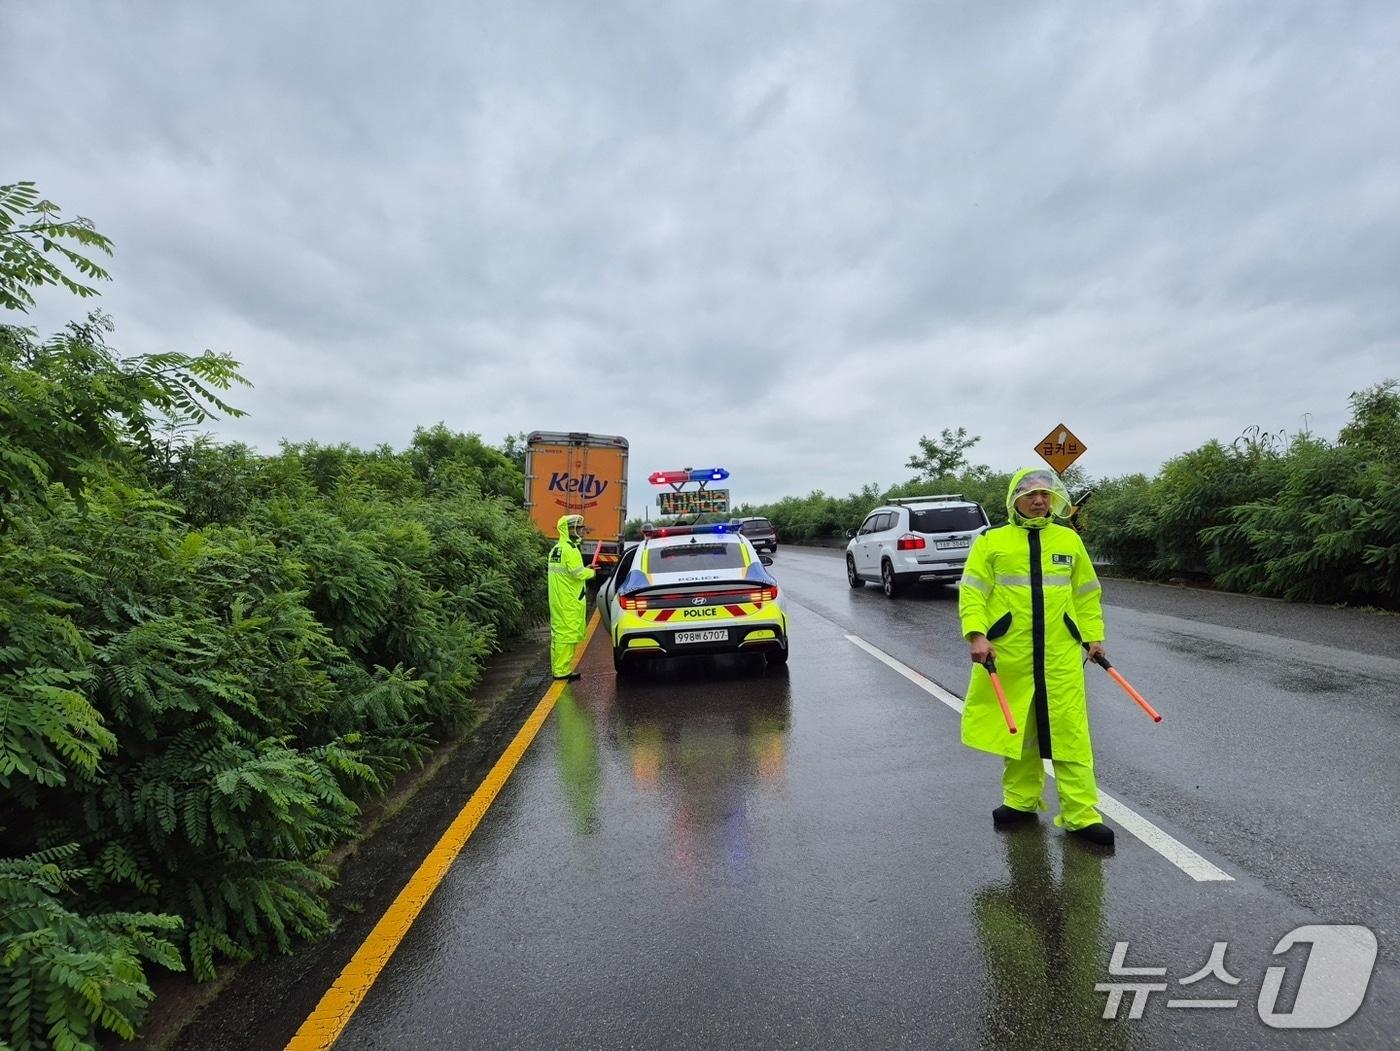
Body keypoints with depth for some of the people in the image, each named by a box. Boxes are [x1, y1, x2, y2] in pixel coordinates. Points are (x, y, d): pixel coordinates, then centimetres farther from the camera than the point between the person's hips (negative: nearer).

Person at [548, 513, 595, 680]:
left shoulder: (555, 549, 16)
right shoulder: (570, 549, -15)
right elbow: (578, 573, -20)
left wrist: (585, 570, 12)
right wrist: (591, 572, -1)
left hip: (557, 601, 10)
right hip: (570, 601, -10)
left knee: (559, 632, 13)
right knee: (568, 633, -5)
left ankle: (559, 668, 19)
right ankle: (562, 671, -3)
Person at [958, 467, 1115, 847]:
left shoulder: (1069, 540, 10)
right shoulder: (991, 541, 1)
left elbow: (1086, 594, 17)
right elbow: (971, 592, -4)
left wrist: (1094, 635, 10)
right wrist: (976, 634, -16)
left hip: (1060, 655, 1)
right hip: (1009, 654, -1)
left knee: (1070, 732, 0)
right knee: (1017, 729, 11)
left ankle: (1080, 814, 10)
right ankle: (1021, 801, 27)